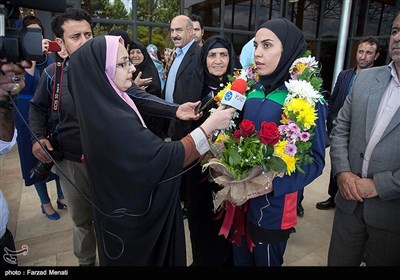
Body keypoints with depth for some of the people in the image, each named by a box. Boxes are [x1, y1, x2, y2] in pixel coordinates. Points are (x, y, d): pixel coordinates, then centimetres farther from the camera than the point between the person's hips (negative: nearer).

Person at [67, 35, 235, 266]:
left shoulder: (104, 106, -1)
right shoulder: (111, 118, -31)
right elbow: (165, 157, -31)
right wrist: (210, 124, -25)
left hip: (126, 206, 9)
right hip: (132, 216, -9)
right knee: (147, 259, 17)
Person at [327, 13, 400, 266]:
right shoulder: (365, 78, 4)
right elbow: (341, 127, 6)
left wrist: (378, 185, -17)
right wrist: (342, 172, -6)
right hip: (350, 200, 4)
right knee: (338, 261, 18)